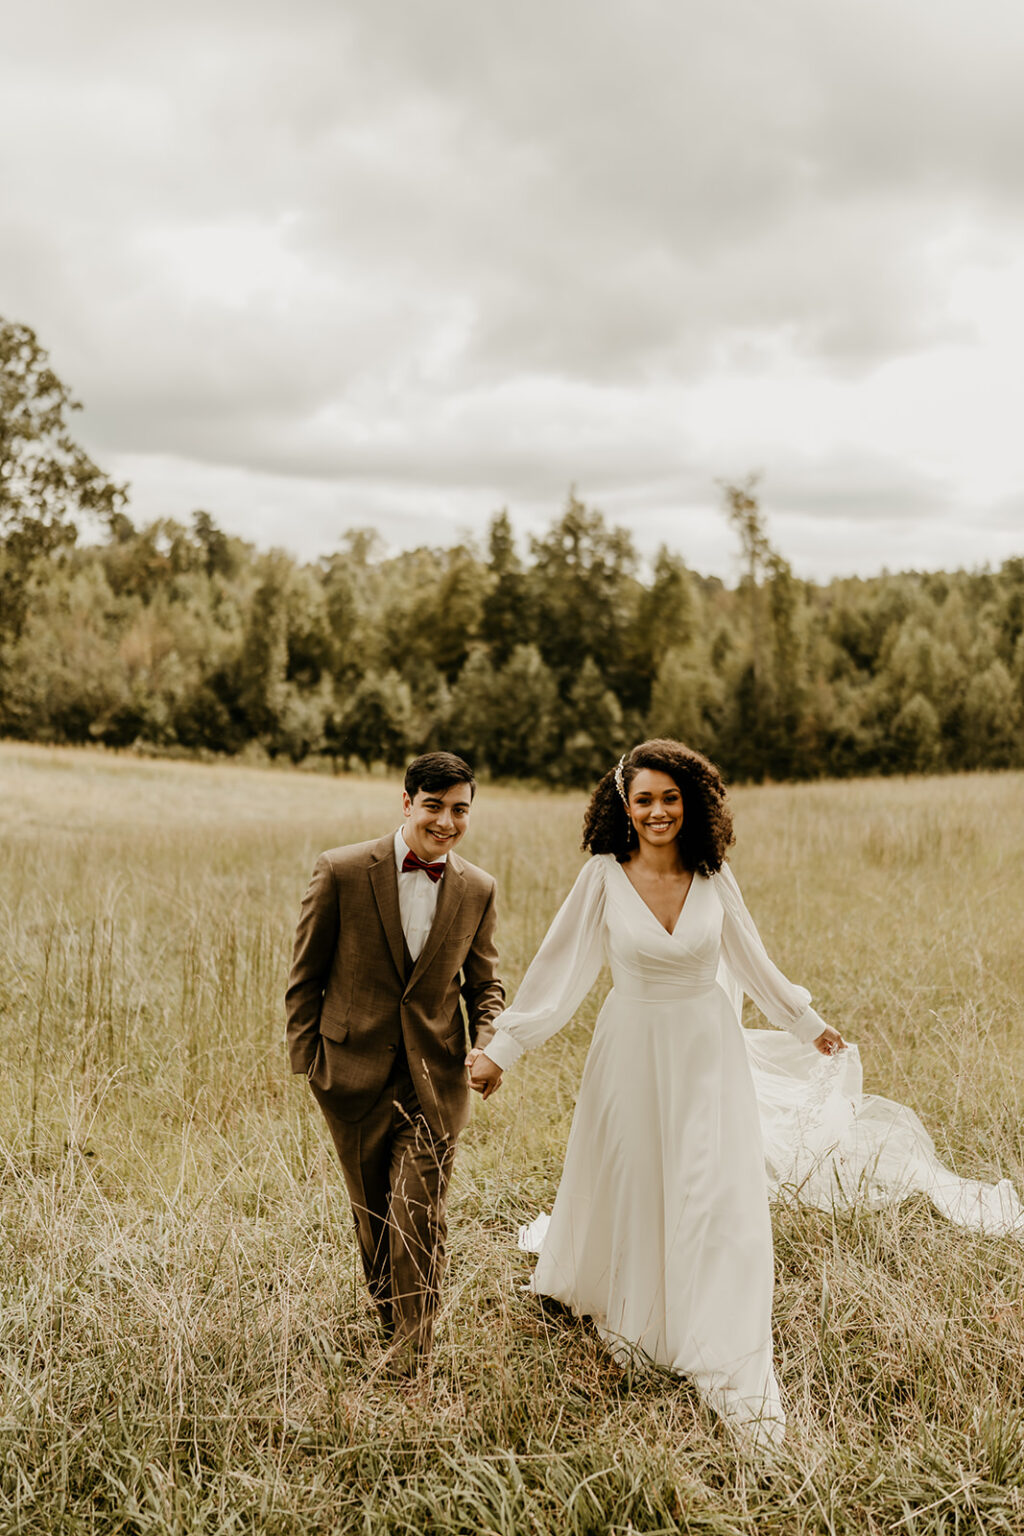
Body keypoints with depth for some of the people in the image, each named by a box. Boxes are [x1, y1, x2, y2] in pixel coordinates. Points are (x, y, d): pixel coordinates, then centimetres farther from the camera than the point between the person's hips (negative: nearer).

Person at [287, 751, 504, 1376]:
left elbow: (485, 982, 10)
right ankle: (389, 1320, 41)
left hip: (436, 1078, 1)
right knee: (373, 1215, 17)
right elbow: (306, 976, -2)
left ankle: (411, 1362, 14)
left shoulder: (478, 889, 0)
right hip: (355, 1074, 0)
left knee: (421, 1220, -3)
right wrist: (306, 1059, -3)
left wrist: (487, 1043, -8)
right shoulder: (342, 871, -10)